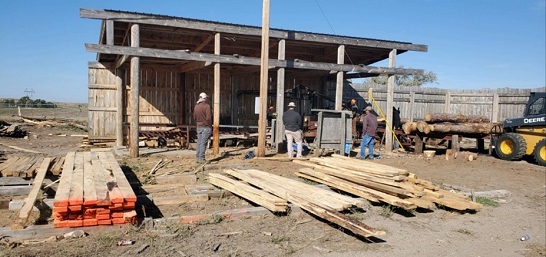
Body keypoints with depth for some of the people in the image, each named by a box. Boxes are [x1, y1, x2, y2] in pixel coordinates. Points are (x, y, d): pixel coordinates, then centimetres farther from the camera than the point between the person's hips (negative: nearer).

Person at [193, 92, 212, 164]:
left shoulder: (196, 106, 7)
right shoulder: (206, 106, -13)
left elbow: (194, 117, 13)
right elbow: (209, 118, -17)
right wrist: (210, 127, -6)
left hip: (199, 127, 6)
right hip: (206, 127, -6)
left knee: (199, 143, 11)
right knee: (203, 143, -4)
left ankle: (197, 158, 15)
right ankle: (201, 158, -2)